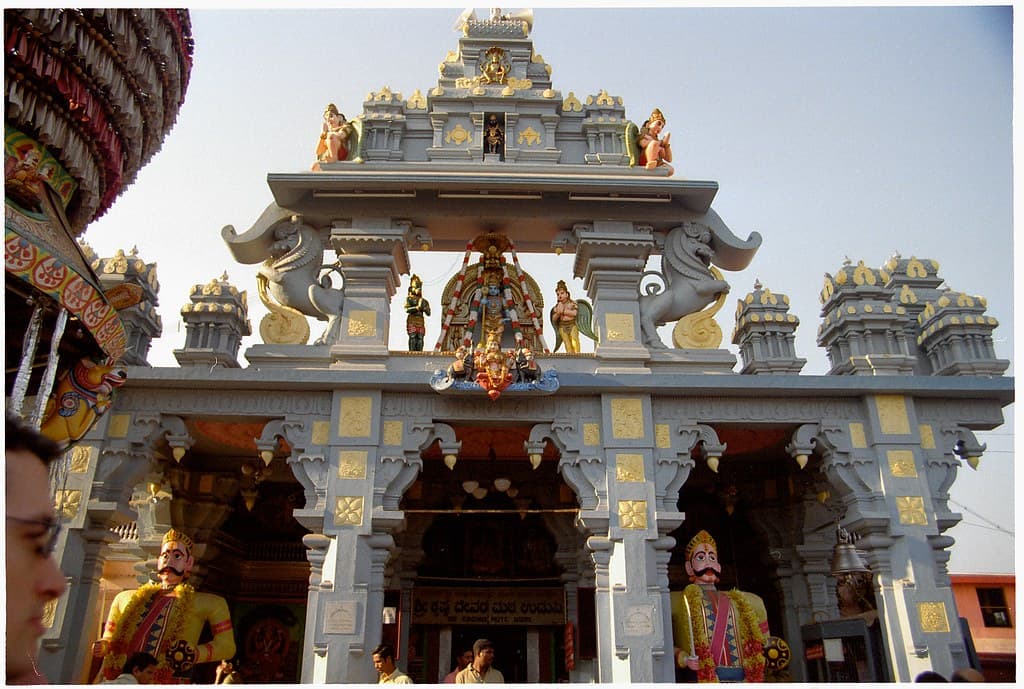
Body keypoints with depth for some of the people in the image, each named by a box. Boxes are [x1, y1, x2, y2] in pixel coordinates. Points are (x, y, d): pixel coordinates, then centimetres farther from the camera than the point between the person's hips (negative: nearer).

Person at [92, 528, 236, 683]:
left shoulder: (208, 603, 13)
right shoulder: (125, 598, 26)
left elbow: (226, 646, 6)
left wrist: (196, 654, -11)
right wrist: (102, 646, 11)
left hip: (168, 679, -3)